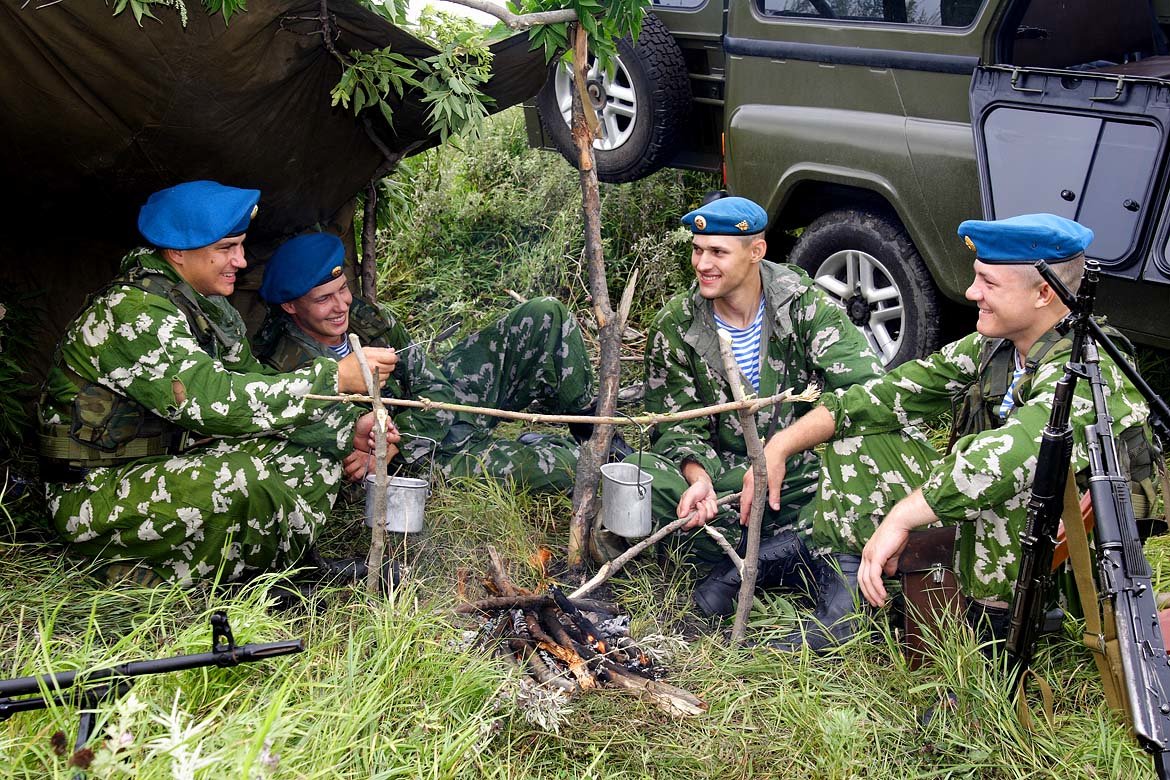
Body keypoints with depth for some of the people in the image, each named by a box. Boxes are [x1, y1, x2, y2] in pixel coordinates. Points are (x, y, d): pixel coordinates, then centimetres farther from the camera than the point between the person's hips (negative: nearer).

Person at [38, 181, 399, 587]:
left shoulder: (211, 308, 6)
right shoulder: (131, 312, -23)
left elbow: (254, 385, 4)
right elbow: (214, 401, -33)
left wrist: (349, 429, -10)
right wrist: (335, 378, -31)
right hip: (96, 494, -9)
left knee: (316, 455, -1)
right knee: (242, 479, -34)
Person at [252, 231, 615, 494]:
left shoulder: (364, 317, -7)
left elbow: (434, 390, -6)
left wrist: (394, 442, -24)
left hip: (444, 405, 6)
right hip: (428, 459, -6)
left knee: (545, 315, -7)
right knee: (568, 466, -27)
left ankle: (596, 434, 9)